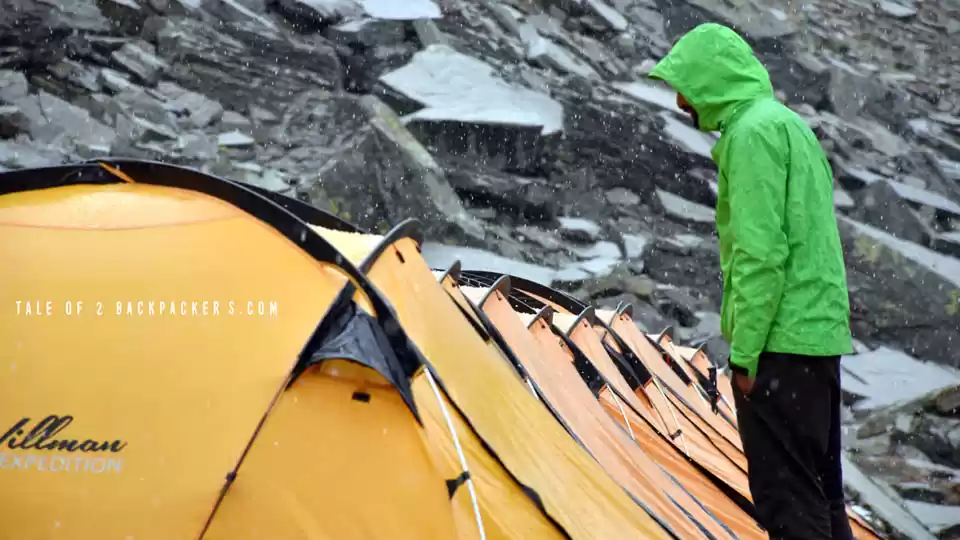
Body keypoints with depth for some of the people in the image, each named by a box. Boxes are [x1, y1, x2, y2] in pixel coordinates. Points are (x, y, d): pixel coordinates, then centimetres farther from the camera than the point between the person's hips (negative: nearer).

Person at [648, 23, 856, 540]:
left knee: (786, 497, -9)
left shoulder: (754, 131, -11)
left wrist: (745, 350, -16)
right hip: (818, 332, 10)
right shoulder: (788, 124, 19)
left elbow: (761, 251, -19)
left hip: (780, 341, -10)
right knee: (818, 489, 13)